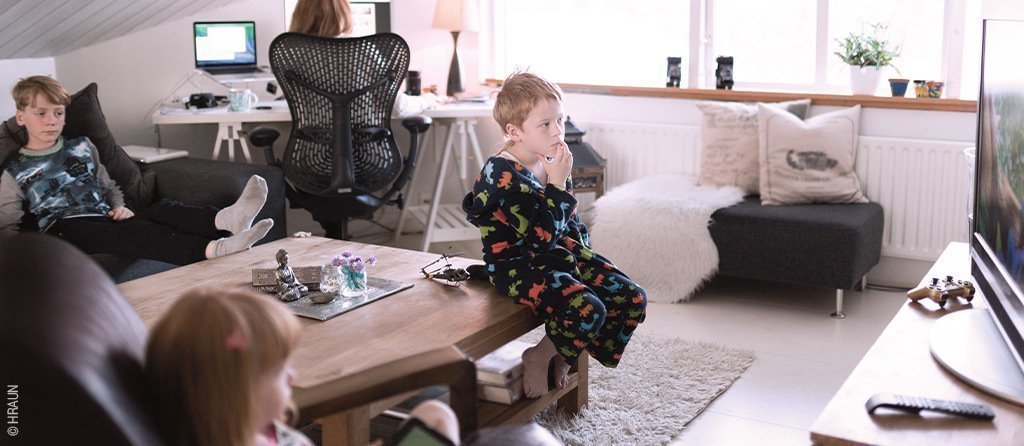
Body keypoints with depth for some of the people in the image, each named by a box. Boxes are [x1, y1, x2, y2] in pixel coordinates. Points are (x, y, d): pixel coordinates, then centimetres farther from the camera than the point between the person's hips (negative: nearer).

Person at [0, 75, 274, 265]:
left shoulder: (82, 147, 25)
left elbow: (108, 186, 30)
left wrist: (119, 206, 8)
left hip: (104, 218, 5)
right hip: (65, 229, -5)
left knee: (161, 210, -28)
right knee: (122, 233, -38)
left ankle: (225, 220, -60)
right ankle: (214, 248, -64)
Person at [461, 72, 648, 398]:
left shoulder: (550, 162, 5)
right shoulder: (503, 173, -21)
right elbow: (544, 235, -27)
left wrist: (583, 251, 6)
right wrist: (559, 182, -24)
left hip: (562, 253, 9)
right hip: (518, 264, -9)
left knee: (633, 300, -2)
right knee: (588, 311, -31)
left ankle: (563, 357, 12)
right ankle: (539, 357, -1)